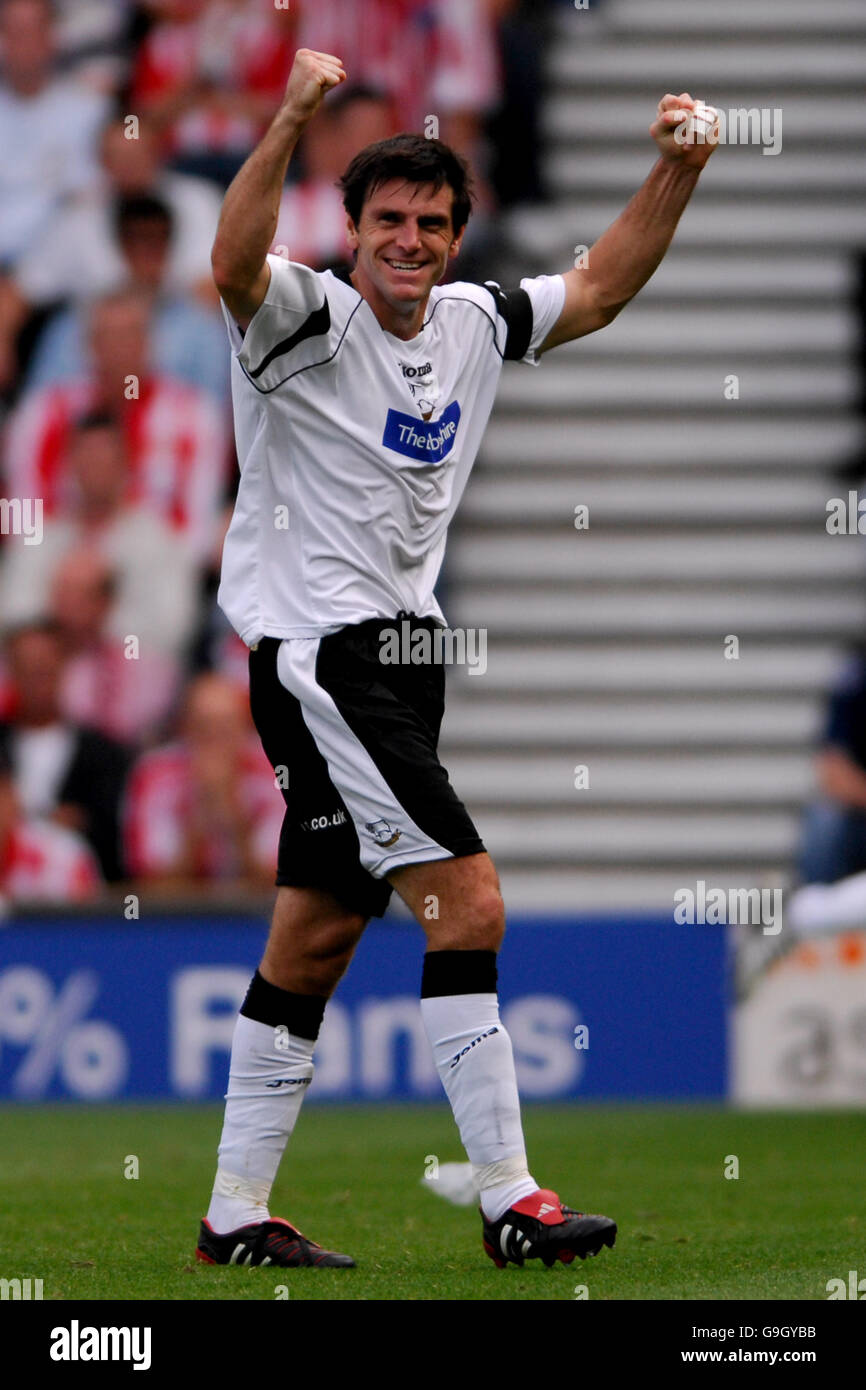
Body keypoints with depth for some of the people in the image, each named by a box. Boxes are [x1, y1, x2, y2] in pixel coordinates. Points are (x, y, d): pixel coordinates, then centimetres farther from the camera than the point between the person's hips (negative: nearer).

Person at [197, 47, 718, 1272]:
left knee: (316, 937, 11)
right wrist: (290, 124, -46)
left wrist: (677, 171, 9)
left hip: (401, 649, 9)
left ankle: (237, 1215, 17)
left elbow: (599, 288, 23)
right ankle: (510, 1202, -15)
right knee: (469, 901, -16)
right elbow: (234, 266, -33)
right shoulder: (309, 319, -12)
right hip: (316, 654, -9)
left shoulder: (472, 326, 11)